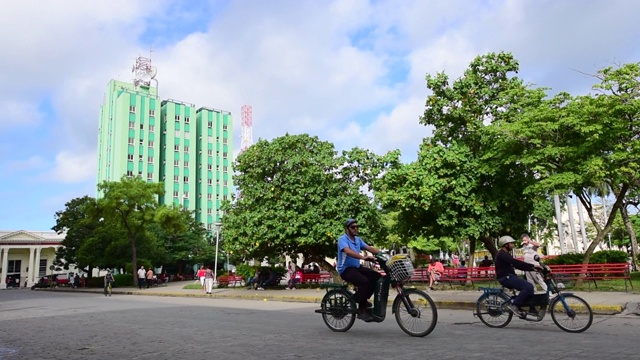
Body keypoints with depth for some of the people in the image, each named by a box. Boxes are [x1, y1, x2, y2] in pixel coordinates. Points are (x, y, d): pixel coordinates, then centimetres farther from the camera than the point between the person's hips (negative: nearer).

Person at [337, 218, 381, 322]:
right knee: (364, 281, -30)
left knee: (377, 277, -10)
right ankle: (361, 310, -14)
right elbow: (348, 251, -32)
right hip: (346, 269, -8)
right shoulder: (343, 239, -13)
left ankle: (363, 300, 3)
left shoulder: (357, 239, 13)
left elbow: (369, 248, 4)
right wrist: (363, 257, -45)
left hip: (357, 267, 8)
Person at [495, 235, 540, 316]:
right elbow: (516, 263, -24)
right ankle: (514, 305, -18)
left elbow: (517, 265, 19)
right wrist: (533, 266, -27)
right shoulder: (502, 254, -12)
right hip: (506, 278, -10)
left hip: (509, 277, 10)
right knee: (529, 287, -21)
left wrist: (532, 268, 7)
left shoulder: (506, 254, 22)